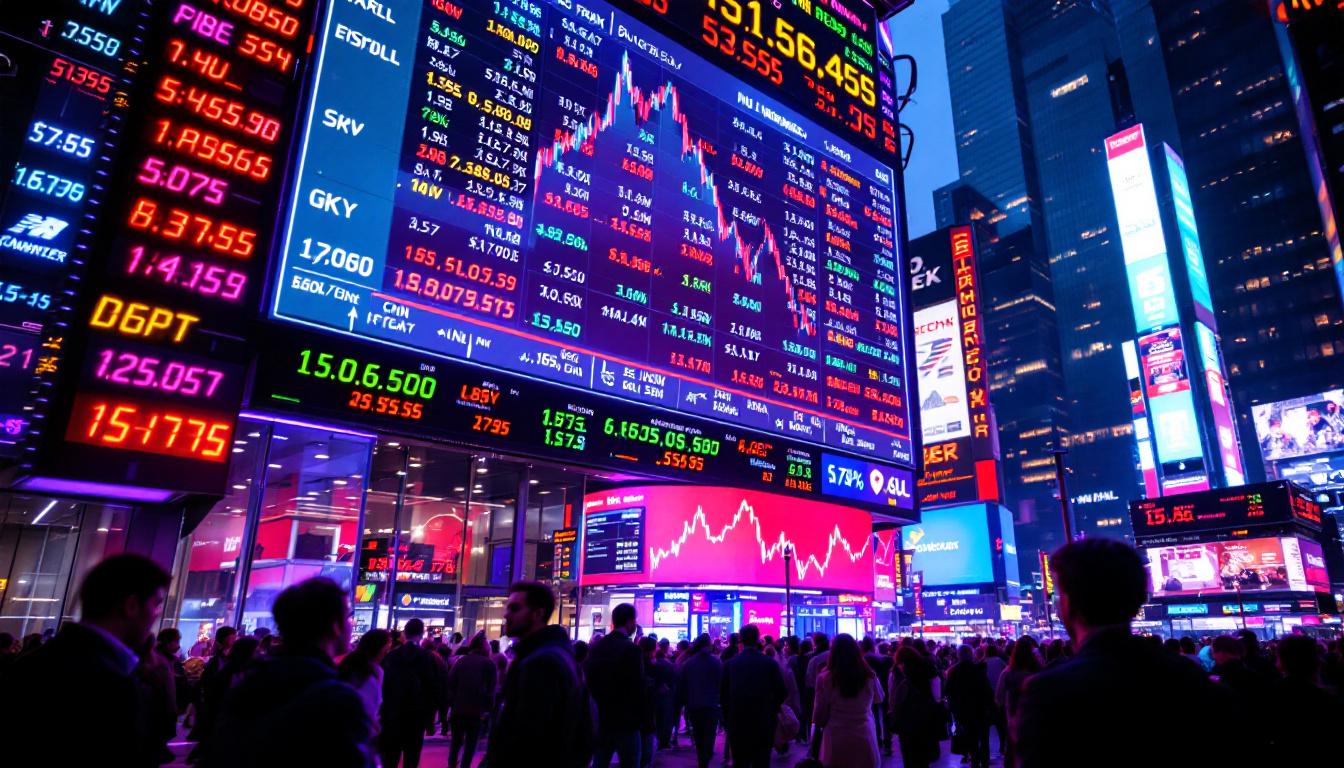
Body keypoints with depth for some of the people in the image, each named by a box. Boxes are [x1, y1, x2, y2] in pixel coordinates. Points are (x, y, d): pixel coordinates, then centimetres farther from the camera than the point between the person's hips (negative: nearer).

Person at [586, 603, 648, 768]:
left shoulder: (594, 647, 4)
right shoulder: (631, 649, -15)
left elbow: (588, 681, 8)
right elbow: (639, 688, -16)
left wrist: (600, 707, 16)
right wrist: (640, 718, -1)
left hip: (600, 720, 6)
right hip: (625, 721, -6)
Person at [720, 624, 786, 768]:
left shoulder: (729, 664, -4)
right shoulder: (770, 663, -6)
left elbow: (723, 694, 0)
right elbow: (781, 692, -2)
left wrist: (727, 719, 13)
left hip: (737, 723, 1)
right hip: (763, 724, -1)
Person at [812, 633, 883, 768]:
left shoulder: (825, 678, -11)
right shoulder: (869, 676, -4)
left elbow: (819, 716, -4)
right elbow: (879, 699, 18)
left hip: (836, 742, -2)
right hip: (864, 740, 2)